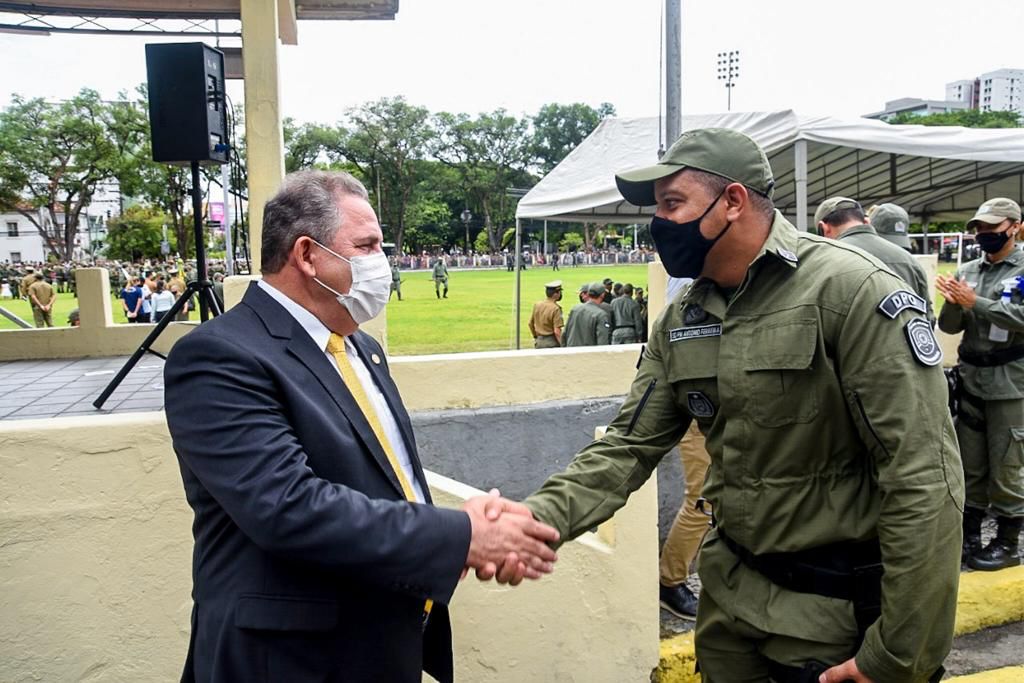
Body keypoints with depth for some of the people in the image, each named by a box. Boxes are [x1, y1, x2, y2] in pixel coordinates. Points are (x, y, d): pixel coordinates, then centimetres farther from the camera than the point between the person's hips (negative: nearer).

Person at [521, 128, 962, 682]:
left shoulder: (851, 292, -20)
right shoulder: (679, 322, 1)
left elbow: (924, 476, -22)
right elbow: (629, 446, -1)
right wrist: (542, 516, -19)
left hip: (842, 608, -5)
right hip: (730, 591, 6)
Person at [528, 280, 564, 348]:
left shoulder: (537, 305, 3)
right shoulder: (556, 309, -17)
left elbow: (531, 323, 13)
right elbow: (557, 331, -21)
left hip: (539, 342, 7)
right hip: (552, 343, -6)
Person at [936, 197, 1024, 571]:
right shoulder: (967, 271, 9)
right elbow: (949, 326, 7)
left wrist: (976, 303, -20)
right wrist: (954, 303, -12)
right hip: (970, 381, 5)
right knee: (969, 464, 12)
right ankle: (969, 535, 24)